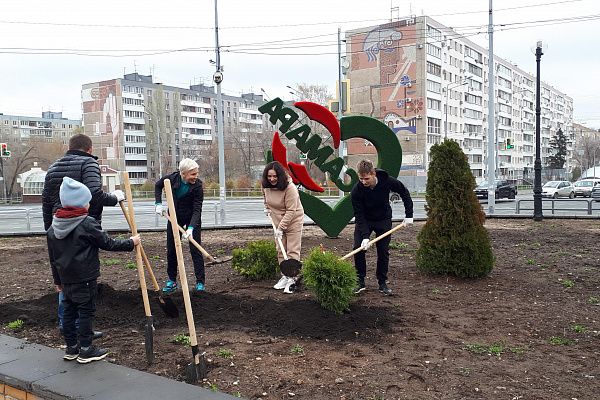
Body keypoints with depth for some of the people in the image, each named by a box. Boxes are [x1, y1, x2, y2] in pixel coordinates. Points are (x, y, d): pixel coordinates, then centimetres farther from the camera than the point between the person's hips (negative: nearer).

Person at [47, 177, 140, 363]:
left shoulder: (53, 227, 7)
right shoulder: (87, 224, -15)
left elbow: (53, 257, 13)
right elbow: (108, 244, -9)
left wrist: (58, 280, 22)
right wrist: (131, 242, 4)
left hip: (66, 278, 7)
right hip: (85, 278, -7)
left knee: (69, 311, 15)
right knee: (86, 311, 2)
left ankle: (71, 347, 25)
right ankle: (86, 350, 8)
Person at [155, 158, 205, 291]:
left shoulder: (197, 186, -23)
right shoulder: (171, 178, -16)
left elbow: (197, 210, -23)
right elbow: (158, 186, 7)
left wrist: (191, 228, -36)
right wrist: (159, 203, -3)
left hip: (192, 218, -3)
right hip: (174, 217, 3)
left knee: (195, 250, -7)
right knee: (171, 250, 7)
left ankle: (200, 282, -1)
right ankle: (172, 280, 20)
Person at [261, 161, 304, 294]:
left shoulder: (289, 188, -25)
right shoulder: (266, 186, -4)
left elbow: (291, 211, -23)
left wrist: (281, 227, -23)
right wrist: (267, 208, 10)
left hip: (293, 221, -7)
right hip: (278, 221, 7)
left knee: (292, 251, -7)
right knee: (281, 250, 11)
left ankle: (292, 279, -4)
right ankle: (285, 276, 21)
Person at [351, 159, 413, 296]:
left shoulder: (387, 181, -23)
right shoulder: (356, 190, -26)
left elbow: (404, 193, -5)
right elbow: (359, 214, -22)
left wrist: (409, 214, -7)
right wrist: (365, 236, -31)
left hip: (384, 219, 1)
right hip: (364, 220, -1)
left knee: (384, 251, -3)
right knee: (358, 248, -10)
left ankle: (382, 282, 9)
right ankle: (360, 281, 4)